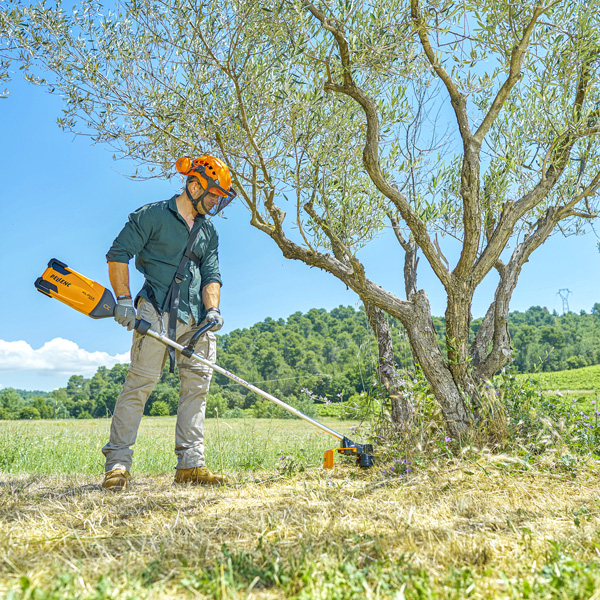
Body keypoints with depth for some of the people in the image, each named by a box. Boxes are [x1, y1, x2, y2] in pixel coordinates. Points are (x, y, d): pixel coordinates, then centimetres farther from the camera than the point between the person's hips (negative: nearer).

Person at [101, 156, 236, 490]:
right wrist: (124, 300, -10)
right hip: (156, 309, -6)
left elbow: (211, 275, 15)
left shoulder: (209, 231, 22)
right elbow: (118, 254, -1)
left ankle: (190, 464, 4)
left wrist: (212, 309, -3)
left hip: (195, 317, 6)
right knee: (142, 380, -11)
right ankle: (118, 462, -5)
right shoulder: (153, 215, 4)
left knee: (197, 383, 0)